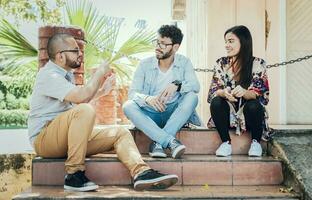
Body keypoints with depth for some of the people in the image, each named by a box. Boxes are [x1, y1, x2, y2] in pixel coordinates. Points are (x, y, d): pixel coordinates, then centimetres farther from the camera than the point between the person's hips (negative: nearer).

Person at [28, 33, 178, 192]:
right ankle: (74, 174, -30)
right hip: (44, 139, -9)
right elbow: (81, 97, -26)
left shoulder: (65, 74, 18)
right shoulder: (49, 75, -13)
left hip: (69, 137, 9)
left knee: (120, 133, -2)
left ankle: (141, 173, -28)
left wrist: (102, 91, 27)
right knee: (85, 110, -35)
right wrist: (100, 73, -12)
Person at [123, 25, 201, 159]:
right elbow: (132, 92, -7)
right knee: (128, 106, -28)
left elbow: (195, 86, -12)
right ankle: (171, 141, -38)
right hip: (150, 114, 0)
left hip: (174, 114, 0)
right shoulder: (145, 64, 1)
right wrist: (147, 99, -31)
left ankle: (158, 142, -31)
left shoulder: (184, 62, 3)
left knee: (192, 97, -27)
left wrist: (177, 85, -34)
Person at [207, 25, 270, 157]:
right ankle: (226, 142, -12)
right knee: (216, 102, -28)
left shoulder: (257, 64, -6)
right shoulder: (221, 63, 1)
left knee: (253, 106, -34)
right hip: (227, 113, 2)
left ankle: (255, 141, -7)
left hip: (248, 112, -1)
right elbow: (213, 91, -8)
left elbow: (261, 94, -15)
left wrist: (244, 92, -38)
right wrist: (223, 93, -33)